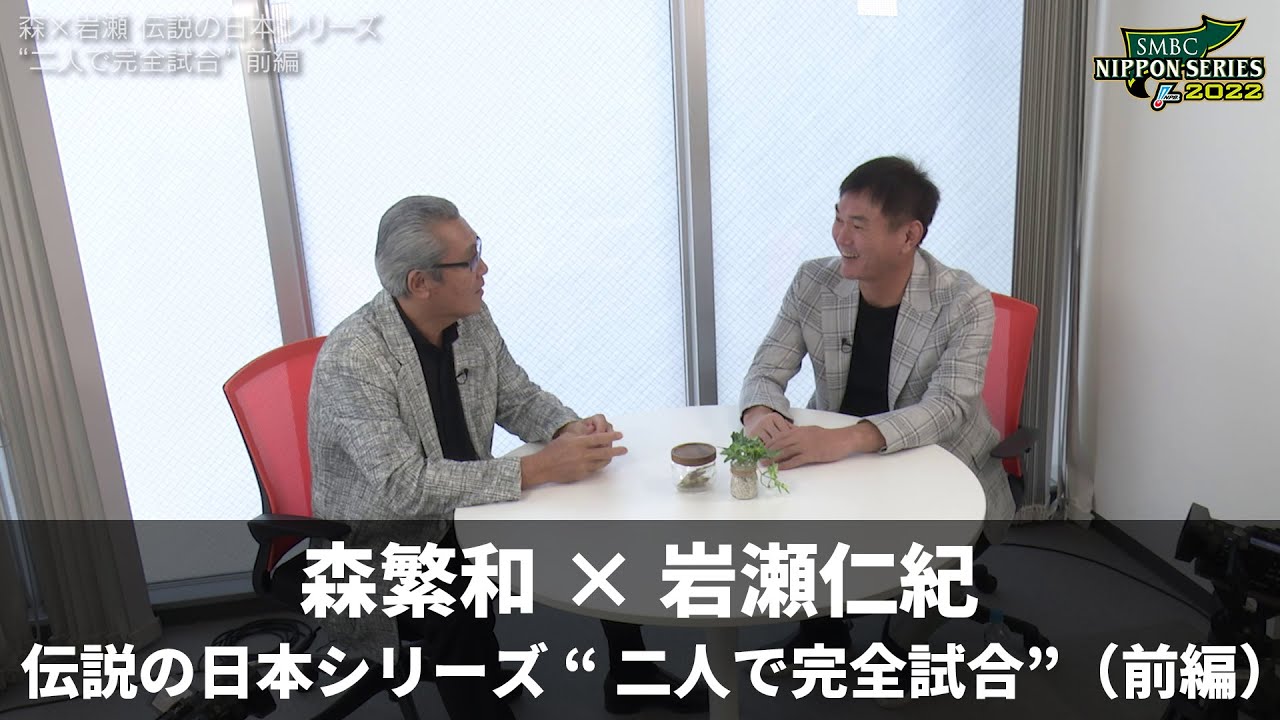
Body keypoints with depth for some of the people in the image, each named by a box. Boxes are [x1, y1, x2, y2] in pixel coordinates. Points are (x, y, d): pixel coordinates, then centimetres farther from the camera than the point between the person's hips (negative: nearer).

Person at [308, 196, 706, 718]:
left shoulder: (472, 318, -3)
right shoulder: (352, 359, -25)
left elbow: (518, 398, 8)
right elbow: (403, 486, -30)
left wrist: (570, 430, -14)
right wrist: (538, 469, -32)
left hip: (465, 510, 7)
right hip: (382, 540, -6)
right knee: (458, 608, -35)